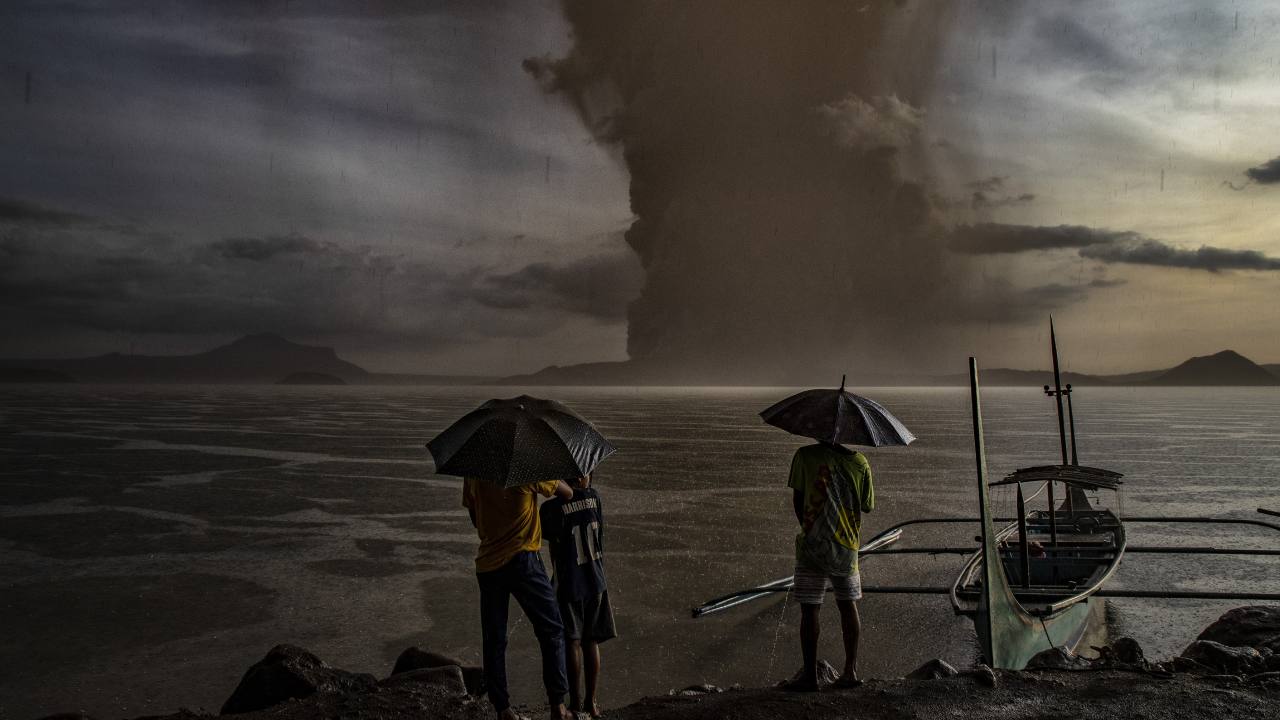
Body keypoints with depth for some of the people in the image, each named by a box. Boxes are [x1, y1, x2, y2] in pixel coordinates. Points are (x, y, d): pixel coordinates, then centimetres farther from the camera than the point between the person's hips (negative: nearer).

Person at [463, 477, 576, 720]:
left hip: (487, 564, 4)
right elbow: (568, 493, -3)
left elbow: (474, 518, 14)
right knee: (552, 632, 7)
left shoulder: (473, 475, 5)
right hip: (521, 560, -4)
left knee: (493, 640, 12)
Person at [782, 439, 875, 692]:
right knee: (848, 604, 15)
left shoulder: (805, 456, -5)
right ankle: (851, 670, 17)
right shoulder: (860, 461, 1)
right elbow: (868, 506, 7)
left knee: (809, 608, 3)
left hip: (813, 545, -3)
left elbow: (797, 500, -1)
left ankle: (810, 674, 7)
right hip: (848, 547, 3)